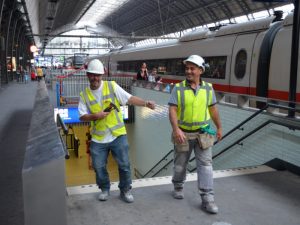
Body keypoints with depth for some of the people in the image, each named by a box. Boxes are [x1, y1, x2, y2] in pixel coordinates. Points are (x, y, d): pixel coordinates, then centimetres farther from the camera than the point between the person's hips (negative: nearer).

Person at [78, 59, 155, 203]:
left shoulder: (112, 86, -3)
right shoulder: (84, 95, 2)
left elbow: (129, 99, -8)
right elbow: (82, 116, -1)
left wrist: (146, 103, -21)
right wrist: (95, 116, -19)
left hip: (118, 135, -1)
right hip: (98, 138, 2)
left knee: (124, 165, 5)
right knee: (99, 166, 11)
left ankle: (125, 190, 26)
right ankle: (104, 189, 35)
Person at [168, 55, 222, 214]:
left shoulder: (208, 88, 0)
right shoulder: (178, 88, -9)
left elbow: (213, 109, 10)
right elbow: (172, 110, -14)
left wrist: (219, 127, 14)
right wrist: (176, 129, -26)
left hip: (203, 133, 1)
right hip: (183, 133, -1)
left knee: (205, 164, -2)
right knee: (180, 163, 14)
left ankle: (207, 199, 3)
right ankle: (178, 187, 39)